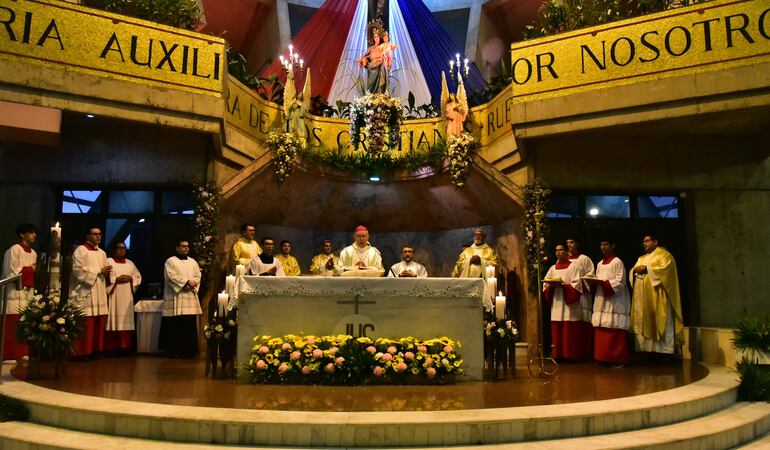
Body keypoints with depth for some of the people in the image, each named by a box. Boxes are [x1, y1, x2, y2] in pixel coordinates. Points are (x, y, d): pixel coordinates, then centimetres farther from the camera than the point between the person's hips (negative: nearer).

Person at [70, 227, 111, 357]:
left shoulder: (102, 253, 18)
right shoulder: (80, 250, -4)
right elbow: (79, 271, -14)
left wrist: (106, 273, -1)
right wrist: (99, 271, -13)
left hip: (100, 294, 7)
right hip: (85, 293, -7)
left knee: (99, 322, 6)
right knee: (85, 324, -9)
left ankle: (96, 349, 13)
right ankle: (82, 351, -3)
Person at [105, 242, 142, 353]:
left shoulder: (130, 263, 17)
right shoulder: (108, 261, 2)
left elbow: (138, 277, 15)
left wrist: (130, 278, -4)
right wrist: (116, 279, -16)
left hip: (127, 297, 5)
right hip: (113, 297, -5)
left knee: (126, 322, 3)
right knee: (114, 322, -8)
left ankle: (125, 346, 7)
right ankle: (111, 347, -6)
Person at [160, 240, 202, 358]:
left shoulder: (193, 262, 17)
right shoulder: (170, 261, 2)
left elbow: (198, 276, 9)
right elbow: (171, 277, -11)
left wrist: (192, 284, -11)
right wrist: (187, 282, -15)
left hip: (190, 298, 4)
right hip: (176, 299, -4)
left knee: (189, 325, 2)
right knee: (175, 325, -4)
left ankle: (189, 350, 6)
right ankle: (174, 350, 3)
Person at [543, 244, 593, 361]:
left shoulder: (573, 266, 1)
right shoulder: (552, 268, 16)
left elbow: (576, 284, -8)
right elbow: (545, 284, 11)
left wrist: (562, 284, -19)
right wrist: (551, 285, -10)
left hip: (569, 304, -4)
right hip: (556, 304, 5)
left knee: (570, 330, -6)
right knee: (557, 330, 1)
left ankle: (571, 354, 1)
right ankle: (558, 354, 7)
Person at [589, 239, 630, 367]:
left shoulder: (617, 262, -3)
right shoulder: (599, 264, 18)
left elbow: (619, 282, -11)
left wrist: (602, 282, -19)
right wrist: (594, 283, -2)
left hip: (614, 302, -7)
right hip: (601, 301, 7)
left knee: (614, 333, -8)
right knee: (601, 331, 2)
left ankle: (617, 359, -4)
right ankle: (603, 357, 7)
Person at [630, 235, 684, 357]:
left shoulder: (663, 254, 2)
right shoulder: (641, 258, 24)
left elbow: (666, 268, -14)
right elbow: (633, 270, 18)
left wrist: (647, 269, -14)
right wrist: (635, 271, -5)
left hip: (656, 296, -7)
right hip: (641, 297, 7)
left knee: (659, 322, -9)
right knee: (642, 322, 1)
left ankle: (665, 352, -7)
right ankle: (645, 350, 1)